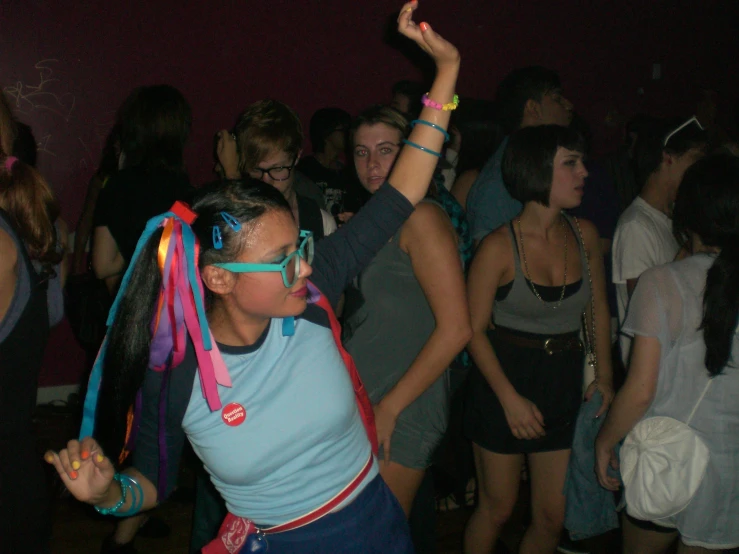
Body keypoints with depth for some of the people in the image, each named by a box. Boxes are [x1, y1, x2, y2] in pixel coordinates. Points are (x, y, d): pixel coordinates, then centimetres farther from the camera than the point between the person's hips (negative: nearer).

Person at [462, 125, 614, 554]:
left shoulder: (585, 234, -2)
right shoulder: (499, 246, -16)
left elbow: (598, 307, 11)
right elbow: (474, 329, -11)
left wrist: (605, 374, 4)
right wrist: (510, 398, -14)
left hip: (565, 382, 4)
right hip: (504, 378, -4)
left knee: (552, 517, 11)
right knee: (498, 508, 10)